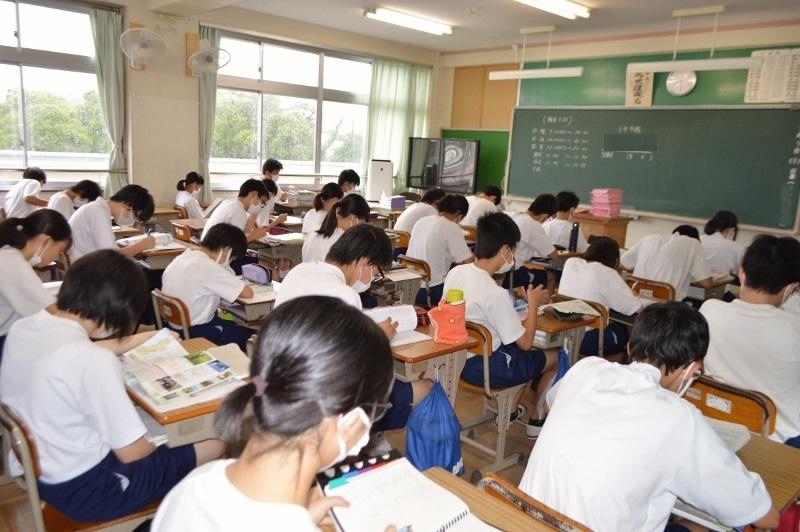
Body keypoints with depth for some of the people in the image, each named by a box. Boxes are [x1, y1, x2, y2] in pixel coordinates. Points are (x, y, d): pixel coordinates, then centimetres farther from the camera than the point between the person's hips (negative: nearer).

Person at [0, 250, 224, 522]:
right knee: (213, 444, 1)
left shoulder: (22, 328, -7)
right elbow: (131, 453, -24)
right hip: (83, 489, -8)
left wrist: (140, 340, 18)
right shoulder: (93, 361, -33)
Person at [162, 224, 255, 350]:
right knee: (253, 337, 6)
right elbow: (248, 293, -20)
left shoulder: (182, 257, 1)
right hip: (196, 333, -8)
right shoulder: (208, 266, -23)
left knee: (235, 326, 24)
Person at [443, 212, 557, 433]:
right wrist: (533, 303, -5)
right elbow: (525, 343, -18)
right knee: (556, 357, 13)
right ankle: (536, 420, 30)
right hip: (486, 368, -7)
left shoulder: (455, 273, -7)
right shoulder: (496, 294, -29)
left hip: (459, 358, 8)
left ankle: (511, 411, 33)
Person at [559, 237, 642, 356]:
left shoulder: (570, 262, 3)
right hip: (587, 339, -6)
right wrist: (632, 296, 12)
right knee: (625, 331, 23)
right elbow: (634, 307, -10)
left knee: (617, 325, 28)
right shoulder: (607, 273, -14)